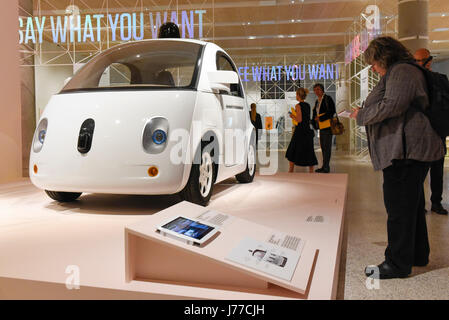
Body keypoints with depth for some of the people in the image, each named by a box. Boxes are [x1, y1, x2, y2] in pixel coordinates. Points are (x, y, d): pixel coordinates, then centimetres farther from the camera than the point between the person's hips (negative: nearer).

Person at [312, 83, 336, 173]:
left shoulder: (327, 98, -6)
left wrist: (320, 118, -15)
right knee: (323, 146, 10)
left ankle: (326, 166, -6)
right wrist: (315, 122, 8)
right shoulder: (317, 101, 18)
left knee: (327, 146, -8)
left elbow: (332, 111, -14)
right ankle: (324, 167, 15)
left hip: (327, 125, -8)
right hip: (321, 126, 8)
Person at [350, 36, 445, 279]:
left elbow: (391, 105, -21)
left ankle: (398, 264, 2)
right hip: (409, 150, 11)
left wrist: (362, 116, -7)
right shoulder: (403, 71, 25)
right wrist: (365, 114, 16)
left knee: (399, 205, -6)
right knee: (411, 203, 17)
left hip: (406, 149, -11)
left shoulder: (401, 71, -8)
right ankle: (418, 255, 30)